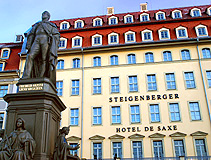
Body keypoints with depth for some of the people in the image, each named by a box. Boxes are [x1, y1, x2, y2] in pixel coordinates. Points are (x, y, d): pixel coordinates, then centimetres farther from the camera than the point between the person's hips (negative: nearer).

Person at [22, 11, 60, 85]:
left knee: (44, 60, -18)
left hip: (46, 41, -2)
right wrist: (29, 45, 3)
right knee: (30, 56, -22)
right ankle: (26, 78, -35)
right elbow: (31, 34, 23)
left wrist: (54, 48, -7)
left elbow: (56, 36, 12)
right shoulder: (37, 25, 35)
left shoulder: (52, 25, 27)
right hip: (37, 41, 2)